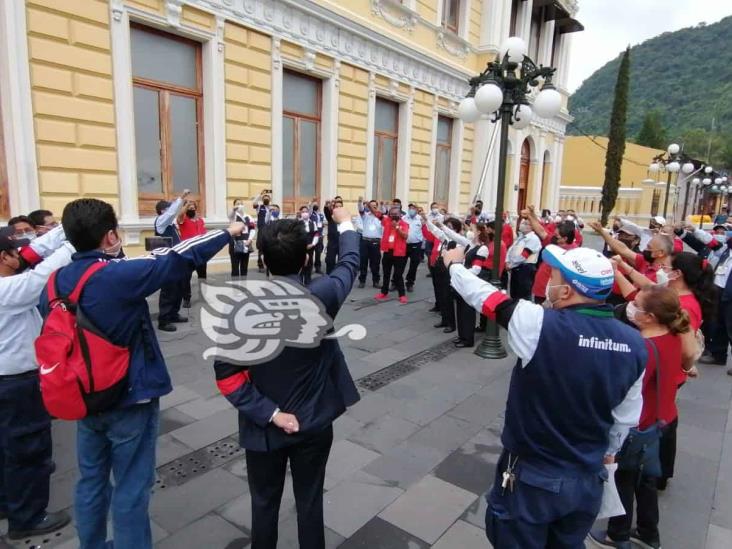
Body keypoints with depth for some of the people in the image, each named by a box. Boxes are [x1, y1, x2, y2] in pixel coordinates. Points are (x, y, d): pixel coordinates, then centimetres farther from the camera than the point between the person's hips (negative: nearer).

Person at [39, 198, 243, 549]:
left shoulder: (56, 281, -2)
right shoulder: (120, 275, -23)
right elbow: (179, 257, -21)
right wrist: (228, 232, -10)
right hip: (130, 399, -7)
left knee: (91, 481, 22)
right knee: (131, 490, 8)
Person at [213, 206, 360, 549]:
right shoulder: (322, 297, -18)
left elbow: (226, 373, -19)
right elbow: (349, 264, 2)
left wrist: (269, 413, -14)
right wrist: (345, 225, 18)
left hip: (264, 429, 0)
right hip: (314, 424, 0)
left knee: (264, 505, 21)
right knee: (310, 503, 19)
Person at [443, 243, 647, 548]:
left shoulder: (541, 325, -27)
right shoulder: (635, 344, -9)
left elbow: (484, 295, -12)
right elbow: (627, 417, 3)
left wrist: (455, 265, 7)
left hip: (531, 480, -4)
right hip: (587, 481, 5)